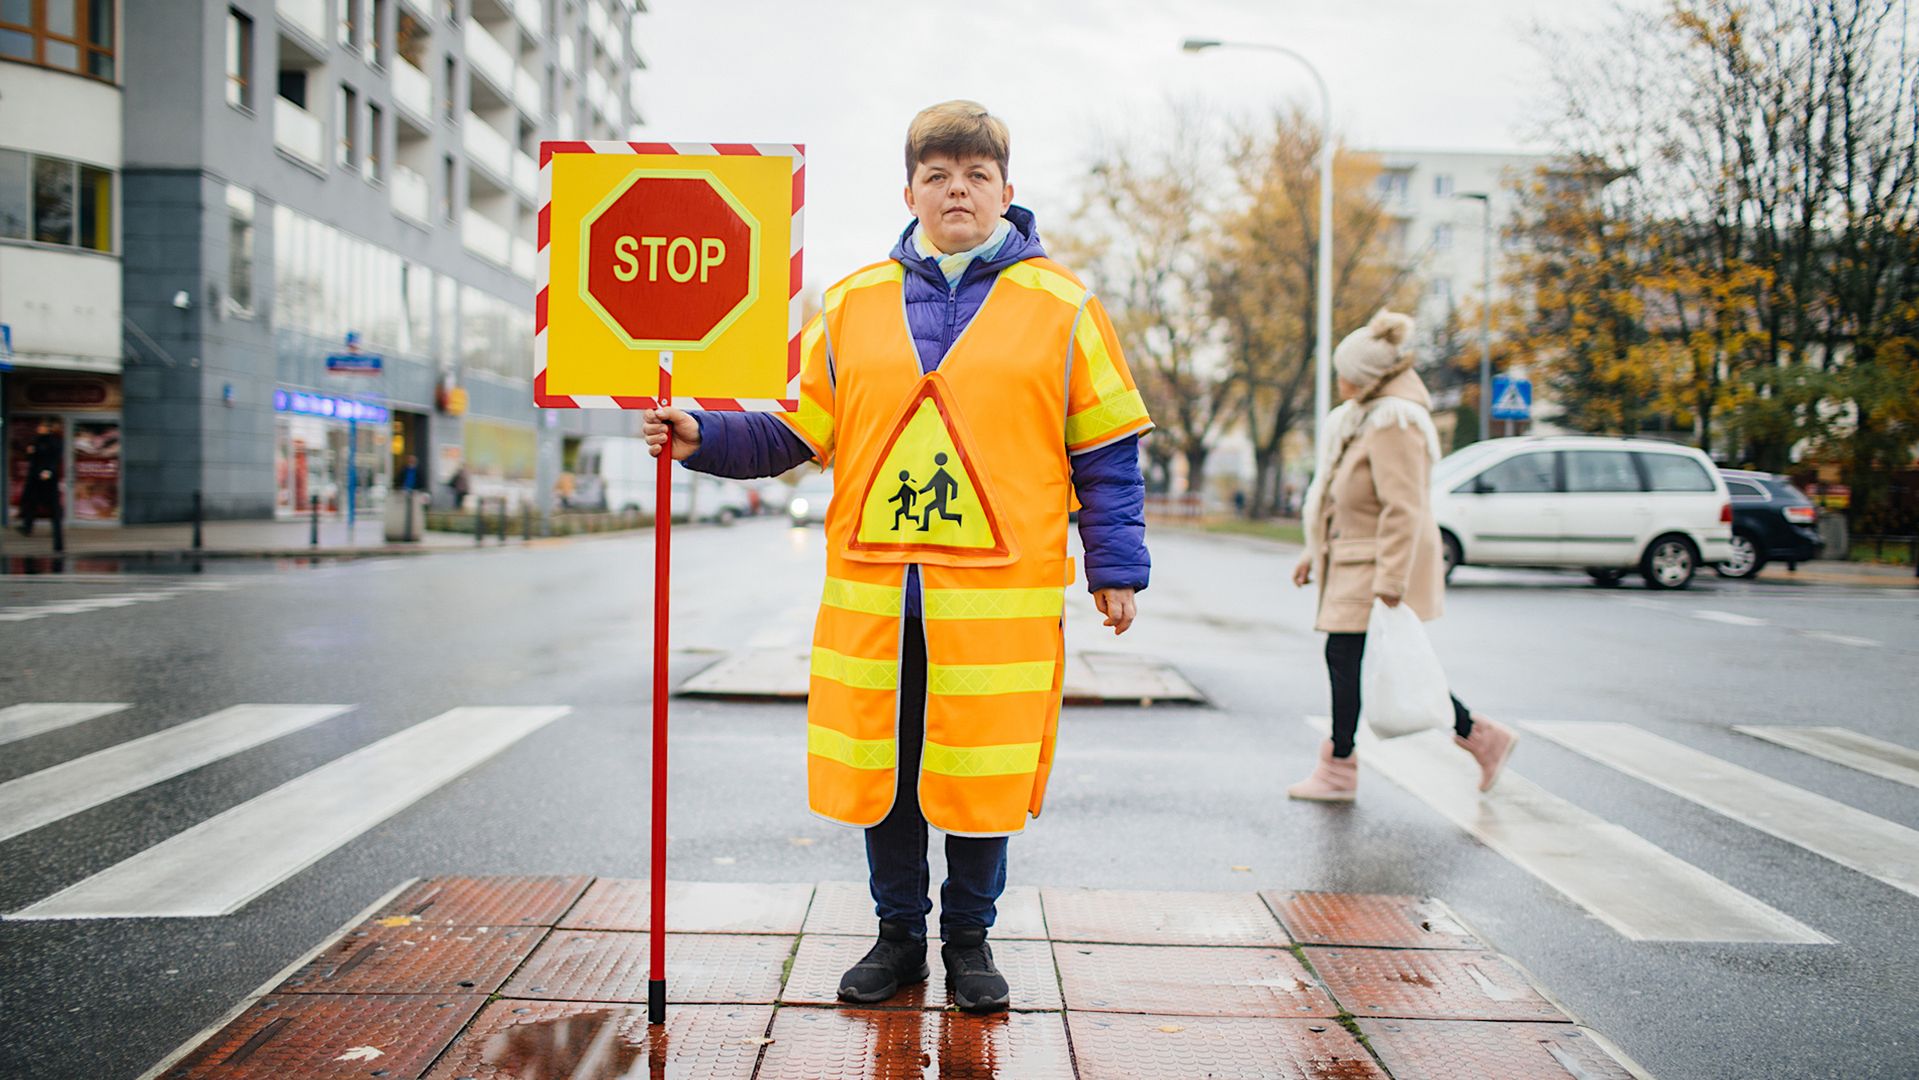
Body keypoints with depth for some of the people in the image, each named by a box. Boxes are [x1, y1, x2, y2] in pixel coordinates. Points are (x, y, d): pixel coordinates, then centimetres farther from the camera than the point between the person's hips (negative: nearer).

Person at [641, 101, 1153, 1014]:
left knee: (984, 774, 6)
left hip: (1002, 597, -2)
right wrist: (703, 437, -1)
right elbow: (798, 434, 12)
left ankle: (969, 940, 28)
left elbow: (1105, 451, 5)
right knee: (882, 769, 10)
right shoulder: (852, 306, 9)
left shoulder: (1060, 304, 4)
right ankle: (899, 936, 30)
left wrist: (1114, 566, 0)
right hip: (873, 594, 2)